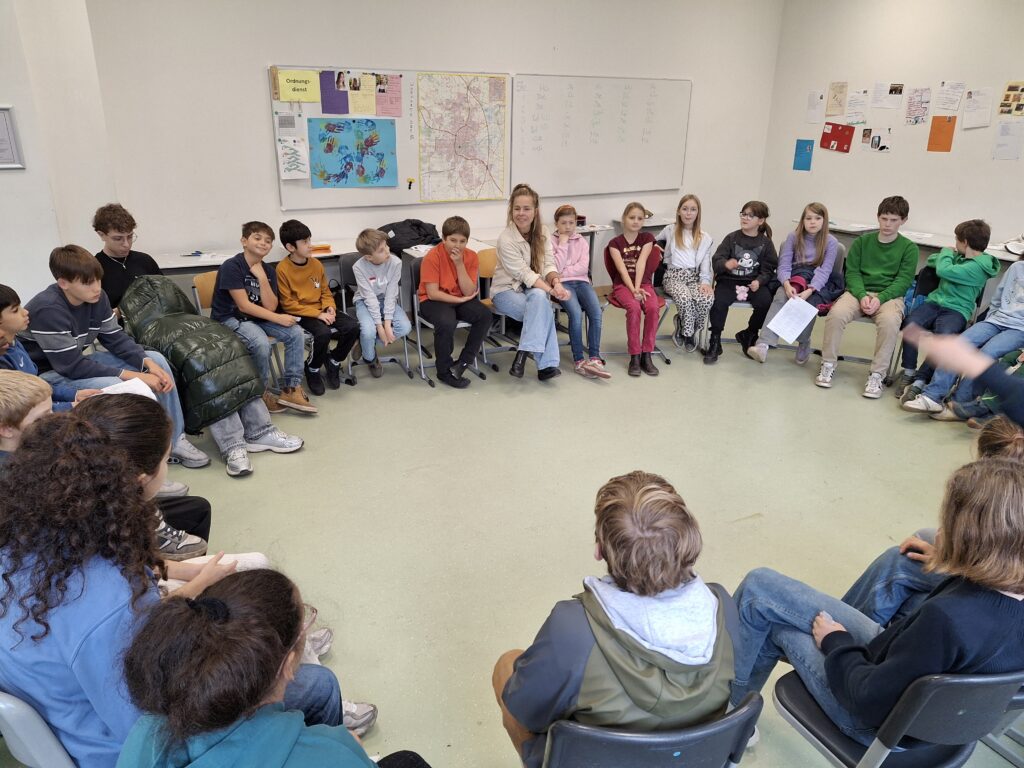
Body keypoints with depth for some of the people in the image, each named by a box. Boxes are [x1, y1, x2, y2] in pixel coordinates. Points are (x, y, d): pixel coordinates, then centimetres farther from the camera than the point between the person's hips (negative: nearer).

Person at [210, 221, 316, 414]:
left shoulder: (269, 270, 3)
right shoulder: (231, 267, -16)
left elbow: (271, 307, -7)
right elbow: (244, 306, -21)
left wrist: (262, 278, -17)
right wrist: (277, 318, -23)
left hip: (258, 317, 7)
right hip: (230, 318, -6)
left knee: (296, 332, -14)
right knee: (261, 343, -33)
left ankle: (291, 389, -10)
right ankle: (261, 393, -9)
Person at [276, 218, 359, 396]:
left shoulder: (316, 263, 5)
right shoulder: (283, 269, -12)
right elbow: (288, 304, -13)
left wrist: (330, 308, -7)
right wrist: (317, 314, -19)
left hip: (322, 311, 6)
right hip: (300, 315, -5)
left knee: (353, 326, -17)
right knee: (323, 333, -34)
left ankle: (334, 361, 7)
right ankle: (312, 369, -4)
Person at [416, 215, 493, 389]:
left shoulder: (471, 256, -5)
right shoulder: (432, 257, -17)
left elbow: (468, 292, -12)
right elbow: (432, 293, -19)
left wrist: (459, 264, -21)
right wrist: (461, 300, -18)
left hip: (461, 300, 5)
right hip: (433, 302, -4)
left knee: (485, 315, -22)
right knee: (446, 323, -35)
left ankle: (463, 363, -10)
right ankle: (444, 371, -11)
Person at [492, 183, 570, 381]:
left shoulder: (542, 232, -1)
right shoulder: (506, 238, -18)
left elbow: (548, 264, -5)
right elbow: (524, 274, -21)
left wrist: (556, 283, -28)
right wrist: (551, 290, -32)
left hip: (535, 289, 4)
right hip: (507, 290, -4)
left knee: (539, 297, -34)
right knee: (543, 308, -33)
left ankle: (524, 354, -32)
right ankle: (546, 365, -30)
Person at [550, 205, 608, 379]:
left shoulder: (581, 241, 17)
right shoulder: (551, 241, 9)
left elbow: (583, 267, 3)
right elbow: (556, 267, -5)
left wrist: (563, 272, -6)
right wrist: (563, 244, -3)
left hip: (581, 282, 3)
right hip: (562, 284, -3)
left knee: (596, 312, -26)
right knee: (576, 313, -31)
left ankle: (594, 358, -27)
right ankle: (578, 360, -25)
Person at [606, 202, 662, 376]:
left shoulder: (647, 238, 10)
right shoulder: (615, 243, 4)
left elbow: (641, 264, -5)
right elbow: (622, 269, -9)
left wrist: (638, 288, -17)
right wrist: (633, 290, -23)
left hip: (644, 283, 2)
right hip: (622, 285, -2)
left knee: (653, 308, -29)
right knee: (634, 307, -33)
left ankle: (646, 355, -20)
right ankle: (634, 357, -24)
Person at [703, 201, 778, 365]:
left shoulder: (765, 243, 7)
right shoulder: (731, 238, 4)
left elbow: (768, 269, 5)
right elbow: (715, 261, -4)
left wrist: (759, 281, -16)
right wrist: (725, 264, -28)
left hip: (754, 282, 1)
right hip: (729, 280, -1)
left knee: (766, 302, -26)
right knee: (718, 301, -30)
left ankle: (749, 335, 3)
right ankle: (715, 342, -14)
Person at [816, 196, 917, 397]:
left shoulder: (909, 248, 8)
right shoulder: (862, 241, 13)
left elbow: (904, 280, -1)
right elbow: (852, 272, 5)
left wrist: (880, 298, -19)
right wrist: (862, 296, -14)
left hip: (890, 295, -1)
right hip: (860, 291, 1)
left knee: (890, 322, -36)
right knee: (836, 313, -31)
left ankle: (877, 375, -23)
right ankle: (828, 365, -14)